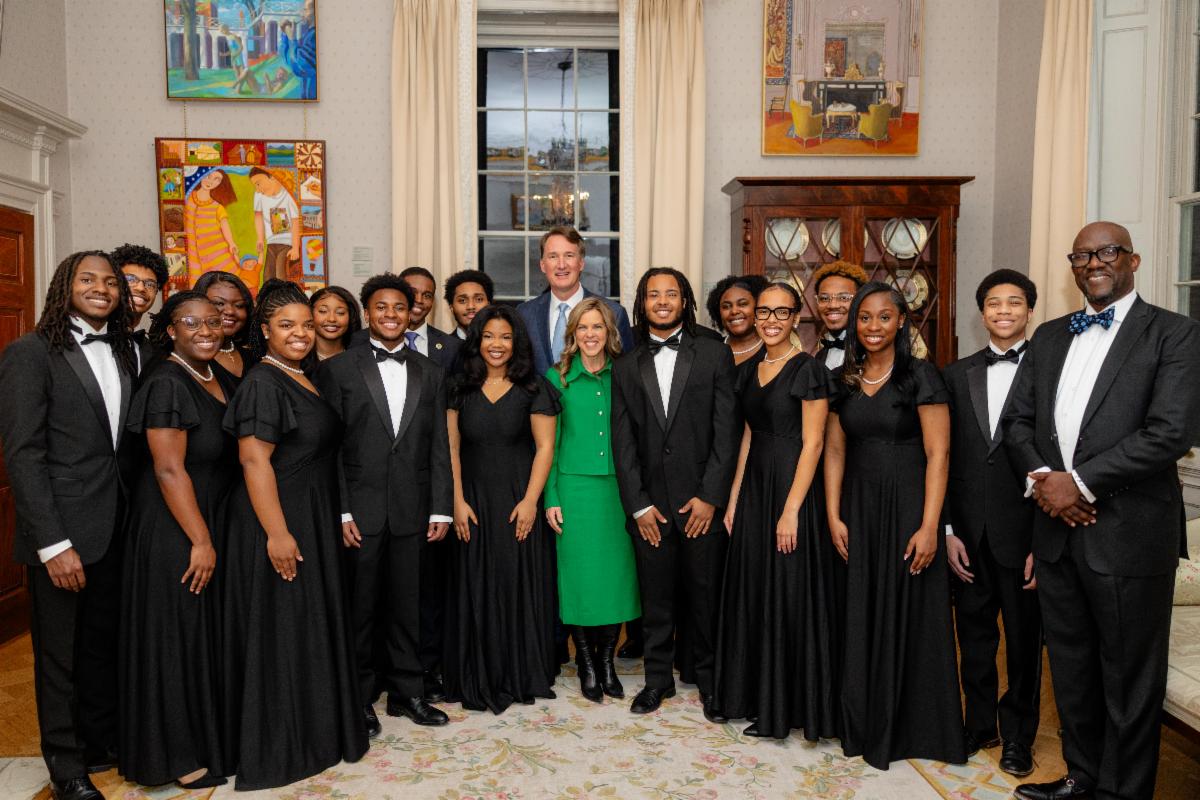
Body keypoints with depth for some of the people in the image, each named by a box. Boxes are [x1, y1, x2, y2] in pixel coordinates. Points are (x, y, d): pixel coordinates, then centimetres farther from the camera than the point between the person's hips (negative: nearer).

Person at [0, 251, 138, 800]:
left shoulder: (123, 352, 9)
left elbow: (126, 440, 9)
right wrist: (52, 543, -17)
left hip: (116, 529, 5)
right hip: (63, 534, -5)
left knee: (104, 644, 17)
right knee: (59, 652, 10)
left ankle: (102, 743, 34)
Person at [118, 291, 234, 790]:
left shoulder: (222, 380, 7)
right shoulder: (166, 384, -17)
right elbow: (168, 469, -20)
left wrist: (214, 534, 12)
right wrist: (200, 540, -19)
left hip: (216, 522, 8)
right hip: (174, 529, -8)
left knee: (213, 631, 16)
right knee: (177, 634, 4)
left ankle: (210, 734, 32)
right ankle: (177, 754, 20)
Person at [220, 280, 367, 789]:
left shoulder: (305, 378, 11)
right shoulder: (263, 382, -15)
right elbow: (254, 460, -21)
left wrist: (330, 521, 16)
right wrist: (277, 533, -25)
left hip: (316, 521, 9)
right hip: (280, 523, -9)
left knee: (313, 626, 17)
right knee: (281, 632, 2)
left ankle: (314, 727, 32)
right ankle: (277, 747, 17)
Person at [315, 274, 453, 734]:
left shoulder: (429, 373, 9)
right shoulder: (339, 370, 0)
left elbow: (439, 448, 7)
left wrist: (441, 508, 1)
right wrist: (340, 512, -10)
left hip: (411, 511, 3)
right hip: (360, 510, -2)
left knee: (406, 606, 12)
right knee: (359, 610, 7)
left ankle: (406, 691, 26)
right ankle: (358, 699, 22)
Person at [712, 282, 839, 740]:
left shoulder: (808, 370, -9)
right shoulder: (749, 371, 11)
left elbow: (812, 444, -13)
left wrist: (791, 510, -18)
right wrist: (734, 498, 8)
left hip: (791, 488, -7)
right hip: (754, 486, 7)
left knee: (790, 594, 1)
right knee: (753, 591, 12)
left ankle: (787, 706, 15)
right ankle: (757, 696, 26)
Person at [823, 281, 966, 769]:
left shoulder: (920, 376, -7)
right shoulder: (843, 380, 6)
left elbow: (938, 455, -10)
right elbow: (834, 451, 7)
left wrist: (929, 527, -16)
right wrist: (833, 517, 1)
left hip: (907, 508, -4)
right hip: (858, 509, 4)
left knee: (909, 615, 6)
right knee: (862, 617, 10)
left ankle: (911, 726, 24)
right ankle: (865, 723, 27)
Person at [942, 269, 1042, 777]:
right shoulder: (957, 375, 7)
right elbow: (945, 458, 6)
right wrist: (948, 531, 1)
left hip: (1023, 531, -3)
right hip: (969, 532, 3)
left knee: (1024, 639, 11)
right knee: (974, 634, 14)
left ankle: (1018, 735, 29)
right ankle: (980, 725, 31)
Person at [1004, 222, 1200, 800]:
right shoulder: (1048, 337, 12)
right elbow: (1017, 421, 12)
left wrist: (1080, 483, -17)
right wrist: (1041, 478, -7)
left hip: (1128, 534, -5)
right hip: (1057, 529, 5)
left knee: (1130, 679, 8)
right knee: (1071, 666, 17)